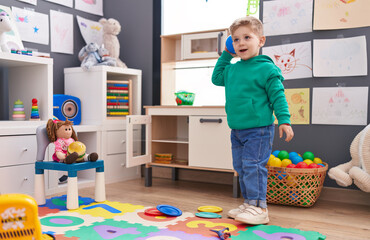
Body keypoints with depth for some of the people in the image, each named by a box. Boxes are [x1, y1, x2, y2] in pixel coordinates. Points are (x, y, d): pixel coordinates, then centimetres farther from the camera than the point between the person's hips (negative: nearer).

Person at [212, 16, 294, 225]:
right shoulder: (232, 69, 10)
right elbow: (216, 78, 28)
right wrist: (226, 55, 19)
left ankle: (259, 208, 0)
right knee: (241, 167, 12)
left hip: (258, 130, -7)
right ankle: (249, 203, 24)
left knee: (253, 166, -10)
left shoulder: (267, 68, -8)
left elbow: (278, 96, -7)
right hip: (237, 130, 8)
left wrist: (284, 121, -13)